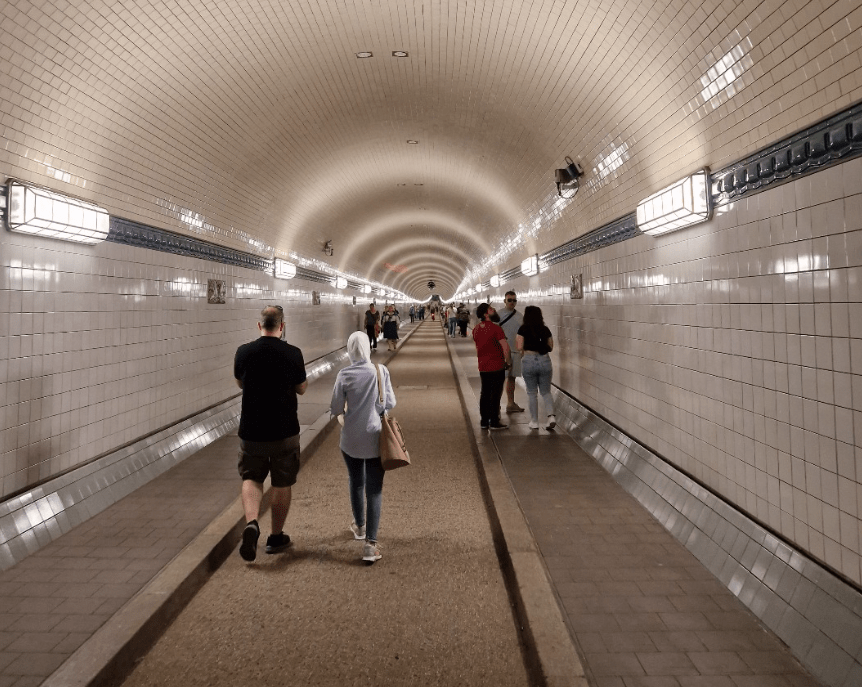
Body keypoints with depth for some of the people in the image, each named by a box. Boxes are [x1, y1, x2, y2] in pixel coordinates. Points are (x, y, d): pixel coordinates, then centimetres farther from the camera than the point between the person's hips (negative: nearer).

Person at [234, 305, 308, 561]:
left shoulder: (244, 352, -6)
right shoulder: (292, 353, -11)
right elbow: (301, 389, 2)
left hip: (251, 430, 1)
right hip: (284, 430, -1)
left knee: (251, 478, 15)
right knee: (282, 484, 13)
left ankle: (251, 523, -9)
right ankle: (276, 537, 24)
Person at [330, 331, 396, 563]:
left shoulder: (345, 375, -9)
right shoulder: (381, 371, -8)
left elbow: (335, 409, -6)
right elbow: (390, 404, -5)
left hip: (351, 439, 1)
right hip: (375, 439, -1)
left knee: (356, 483, 22)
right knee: (374, 490, 3)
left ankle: (360, 526, 42)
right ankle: (370, 543, -4)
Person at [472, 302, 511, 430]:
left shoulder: (476, 329, 6)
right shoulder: (496, 328, -16)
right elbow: (506, 348, -21)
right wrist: (508, 362, -8)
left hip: (483, 367, 7)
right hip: (497, 366, -6)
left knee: (484, 394, 14)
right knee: (495, 395, 1)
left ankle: (484, 421, 19)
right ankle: (494, 422, 5)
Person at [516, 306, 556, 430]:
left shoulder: (523, 329, -4)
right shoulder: (546, 330, 6)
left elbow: (519, 347, -7)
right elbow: (550, 347, 11)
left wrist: (516, 340, 12)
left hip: (529, 361, -3)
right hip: (545, 360, 3)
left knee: (531, 393, 10)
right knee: (546, 392, 13)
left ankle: (534, 422, 14)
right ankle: (551, 416, -6)